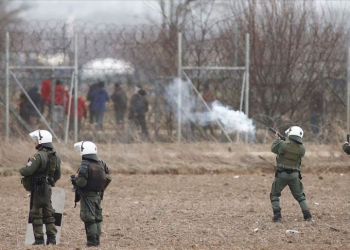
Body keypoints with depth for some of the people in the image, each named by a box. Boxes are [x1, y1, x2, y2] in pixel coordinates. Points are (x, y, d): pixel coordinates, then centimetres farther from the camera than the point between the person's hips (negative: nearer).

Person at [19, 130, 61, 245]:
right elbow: (57, 175, 14)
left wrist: (21, 170, -4)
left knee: (36, 214, 0)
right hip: (48, 188, 8)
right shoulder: (56, 156, 7)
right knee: (48, 213, 15)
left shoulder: (39, 156, -20)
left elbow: (28, 170, -25)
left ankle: (39, 239, -1)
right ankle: (52, 238, 14)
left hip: (37, 188, -8)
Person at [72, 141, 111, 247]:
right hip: (98, 195, 7)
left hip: (88, 195, -7)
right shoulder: (101, 164, 5)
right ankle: (97, 240, 17)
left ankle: (92, 241, -5)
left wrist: (75, 178, -2)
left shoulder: (85, 165, -17)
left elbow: (81, 182, -22)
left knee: (89, 218, -3)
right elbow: (107, 178, 10)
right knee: (97, 218, 14)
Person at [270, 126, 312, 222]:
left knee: (274, 195, 13)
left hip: (281, 174, -3)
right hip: (294, 175, 3)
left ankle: (277, 215, 1)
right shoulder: (302, 148, -5)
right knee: (300, 195, 16)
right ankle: (307, 215, 7)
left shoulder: (284, 145, -16)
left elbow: (273, 149, 1)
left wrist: (277, 139, 18)